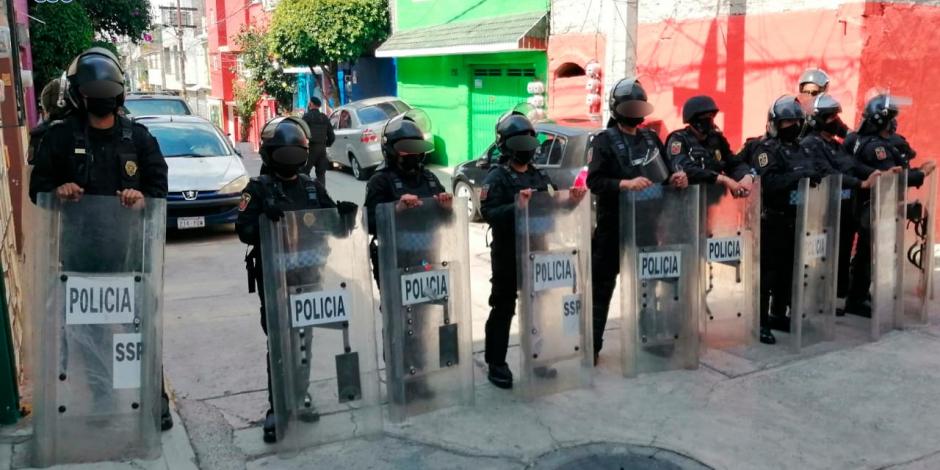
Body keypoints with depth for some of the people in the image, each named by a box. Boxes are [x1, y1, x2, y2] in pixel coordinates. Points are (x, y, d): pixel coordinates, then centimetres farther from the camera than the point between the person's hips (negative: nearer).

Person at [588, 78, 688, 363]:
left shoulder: (651, 138, 12)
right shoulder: (605, 141, -7)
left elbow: (665, 172, 16)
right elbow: (594, 181, -16)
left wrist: (677, 177, -6)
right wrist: (626, 183, -29)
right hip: (613, 225, -6)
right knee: (602, 286, -1)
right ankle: (592, 346, 7)